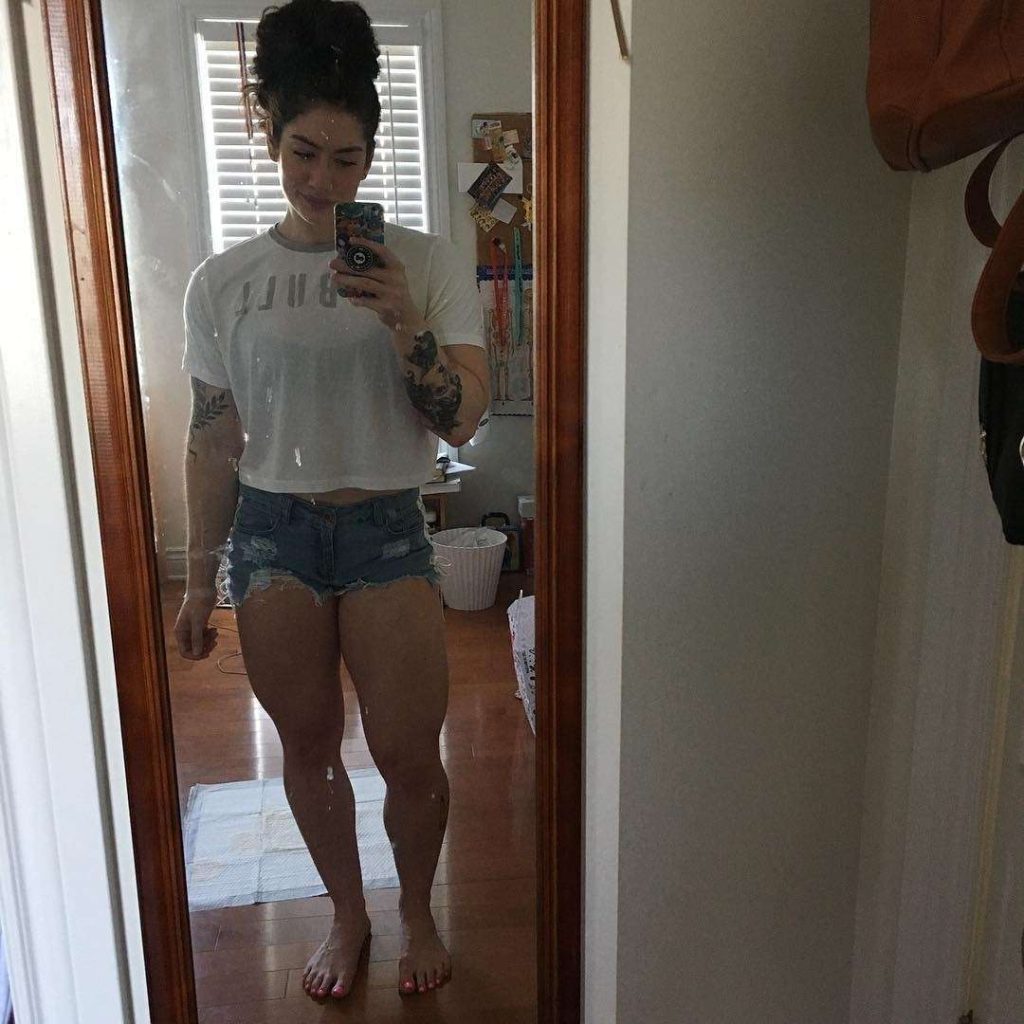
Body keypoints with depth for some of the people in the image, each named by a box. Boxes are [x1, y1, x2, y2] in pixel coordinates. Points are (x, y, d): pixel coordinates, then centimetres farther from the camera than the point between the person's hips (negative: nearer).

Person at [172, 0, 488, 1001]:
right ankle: (347, 912, 41)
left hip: (385, 532, -1)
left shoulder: (424, 264, -3)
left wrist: (404, 323, -25)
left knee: (410, 760, 5)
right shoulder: (222, 281, 1)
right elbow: (212, 443, 5)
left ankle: (417, 911, 36)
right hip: (271, 534, 2)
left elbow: (462, 420, -8)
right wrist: (199, 580, 6)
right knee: (308, 750, 14)